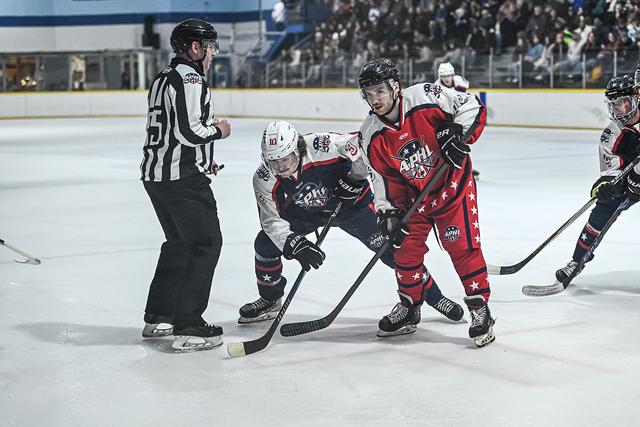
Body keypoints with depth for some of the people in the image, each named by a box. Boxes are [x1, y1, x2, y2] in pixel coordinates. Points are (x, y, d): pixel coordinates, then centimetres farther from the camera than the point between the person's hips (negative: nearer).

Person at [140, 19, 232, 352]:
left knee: (178, 242, 21)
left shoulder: (163, 78, 19)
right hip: (182, 178, -10)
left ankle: (157, 317, 27)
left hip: (155, 174, 10)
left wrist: (201, 160, 21)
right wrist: (218, 130, -4)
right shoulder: (189, 77, -13)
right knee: (206, 243, -5)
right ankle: (188, 328, -8)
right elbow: (188, 131, -23)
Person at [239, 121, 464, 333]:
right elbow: (272, 220, -20)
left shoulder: (322, 146, -37)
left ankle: (433, 297, 3)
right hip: (303, 213, 3)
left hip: (350, 202, -3)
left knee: (388, 247, -11)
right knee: (266, 243, -8)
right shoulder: (264, 180, -24)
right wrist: (295, 245, -33)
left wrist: (356, 177, -23)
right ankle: (269, 301, 17)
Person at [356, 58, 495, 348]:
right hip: (413, 196, 4)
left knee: (463, 246, -10)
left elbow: (472, 106, -14)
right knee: (405, 250, 5)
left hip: (451, 185, -4)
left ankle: (480, 309, 2)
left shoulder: (424, 98, -22)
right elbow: (384, 178, -2)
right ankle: (409, 306, 26)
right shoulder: (371, 136, -10)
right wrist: (387, 213, -11)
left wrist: (459, 134, -27)